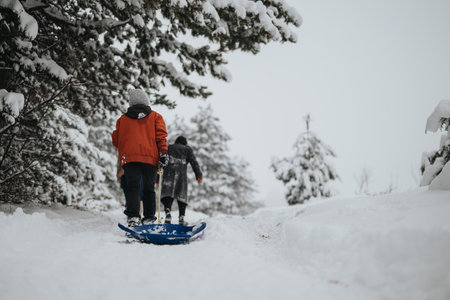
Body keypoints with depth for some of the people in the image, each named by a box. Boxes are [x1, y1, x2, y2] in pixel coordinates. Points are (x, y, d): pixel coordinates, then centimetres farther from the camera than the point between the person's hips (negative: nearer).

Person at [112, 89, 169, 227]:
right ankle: (149, 218, 6)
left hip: (129, 157, 0)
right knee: (149, 189, 8)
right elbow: (161, 136, 1)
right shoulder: (155, 116, 14)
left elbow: (115, 141, 19)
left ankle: (133, 216, -22)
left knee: (133, 187, -6)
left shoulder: (122, 119, 18)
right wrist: (163, 154, -3)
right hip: (150, 158, 0)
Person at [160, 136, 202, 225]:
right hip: (182, 174, 0)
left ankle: (167, 212, -30)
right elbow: (194, 162, 7)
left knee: (167, 194, -8)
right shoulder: (187, 149, 21)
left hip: (168, 173, 1)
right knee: (182, 195, 5)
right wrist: (199, 175, 3)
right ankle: (181, 217, -4)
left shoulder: (168, 148, 25)